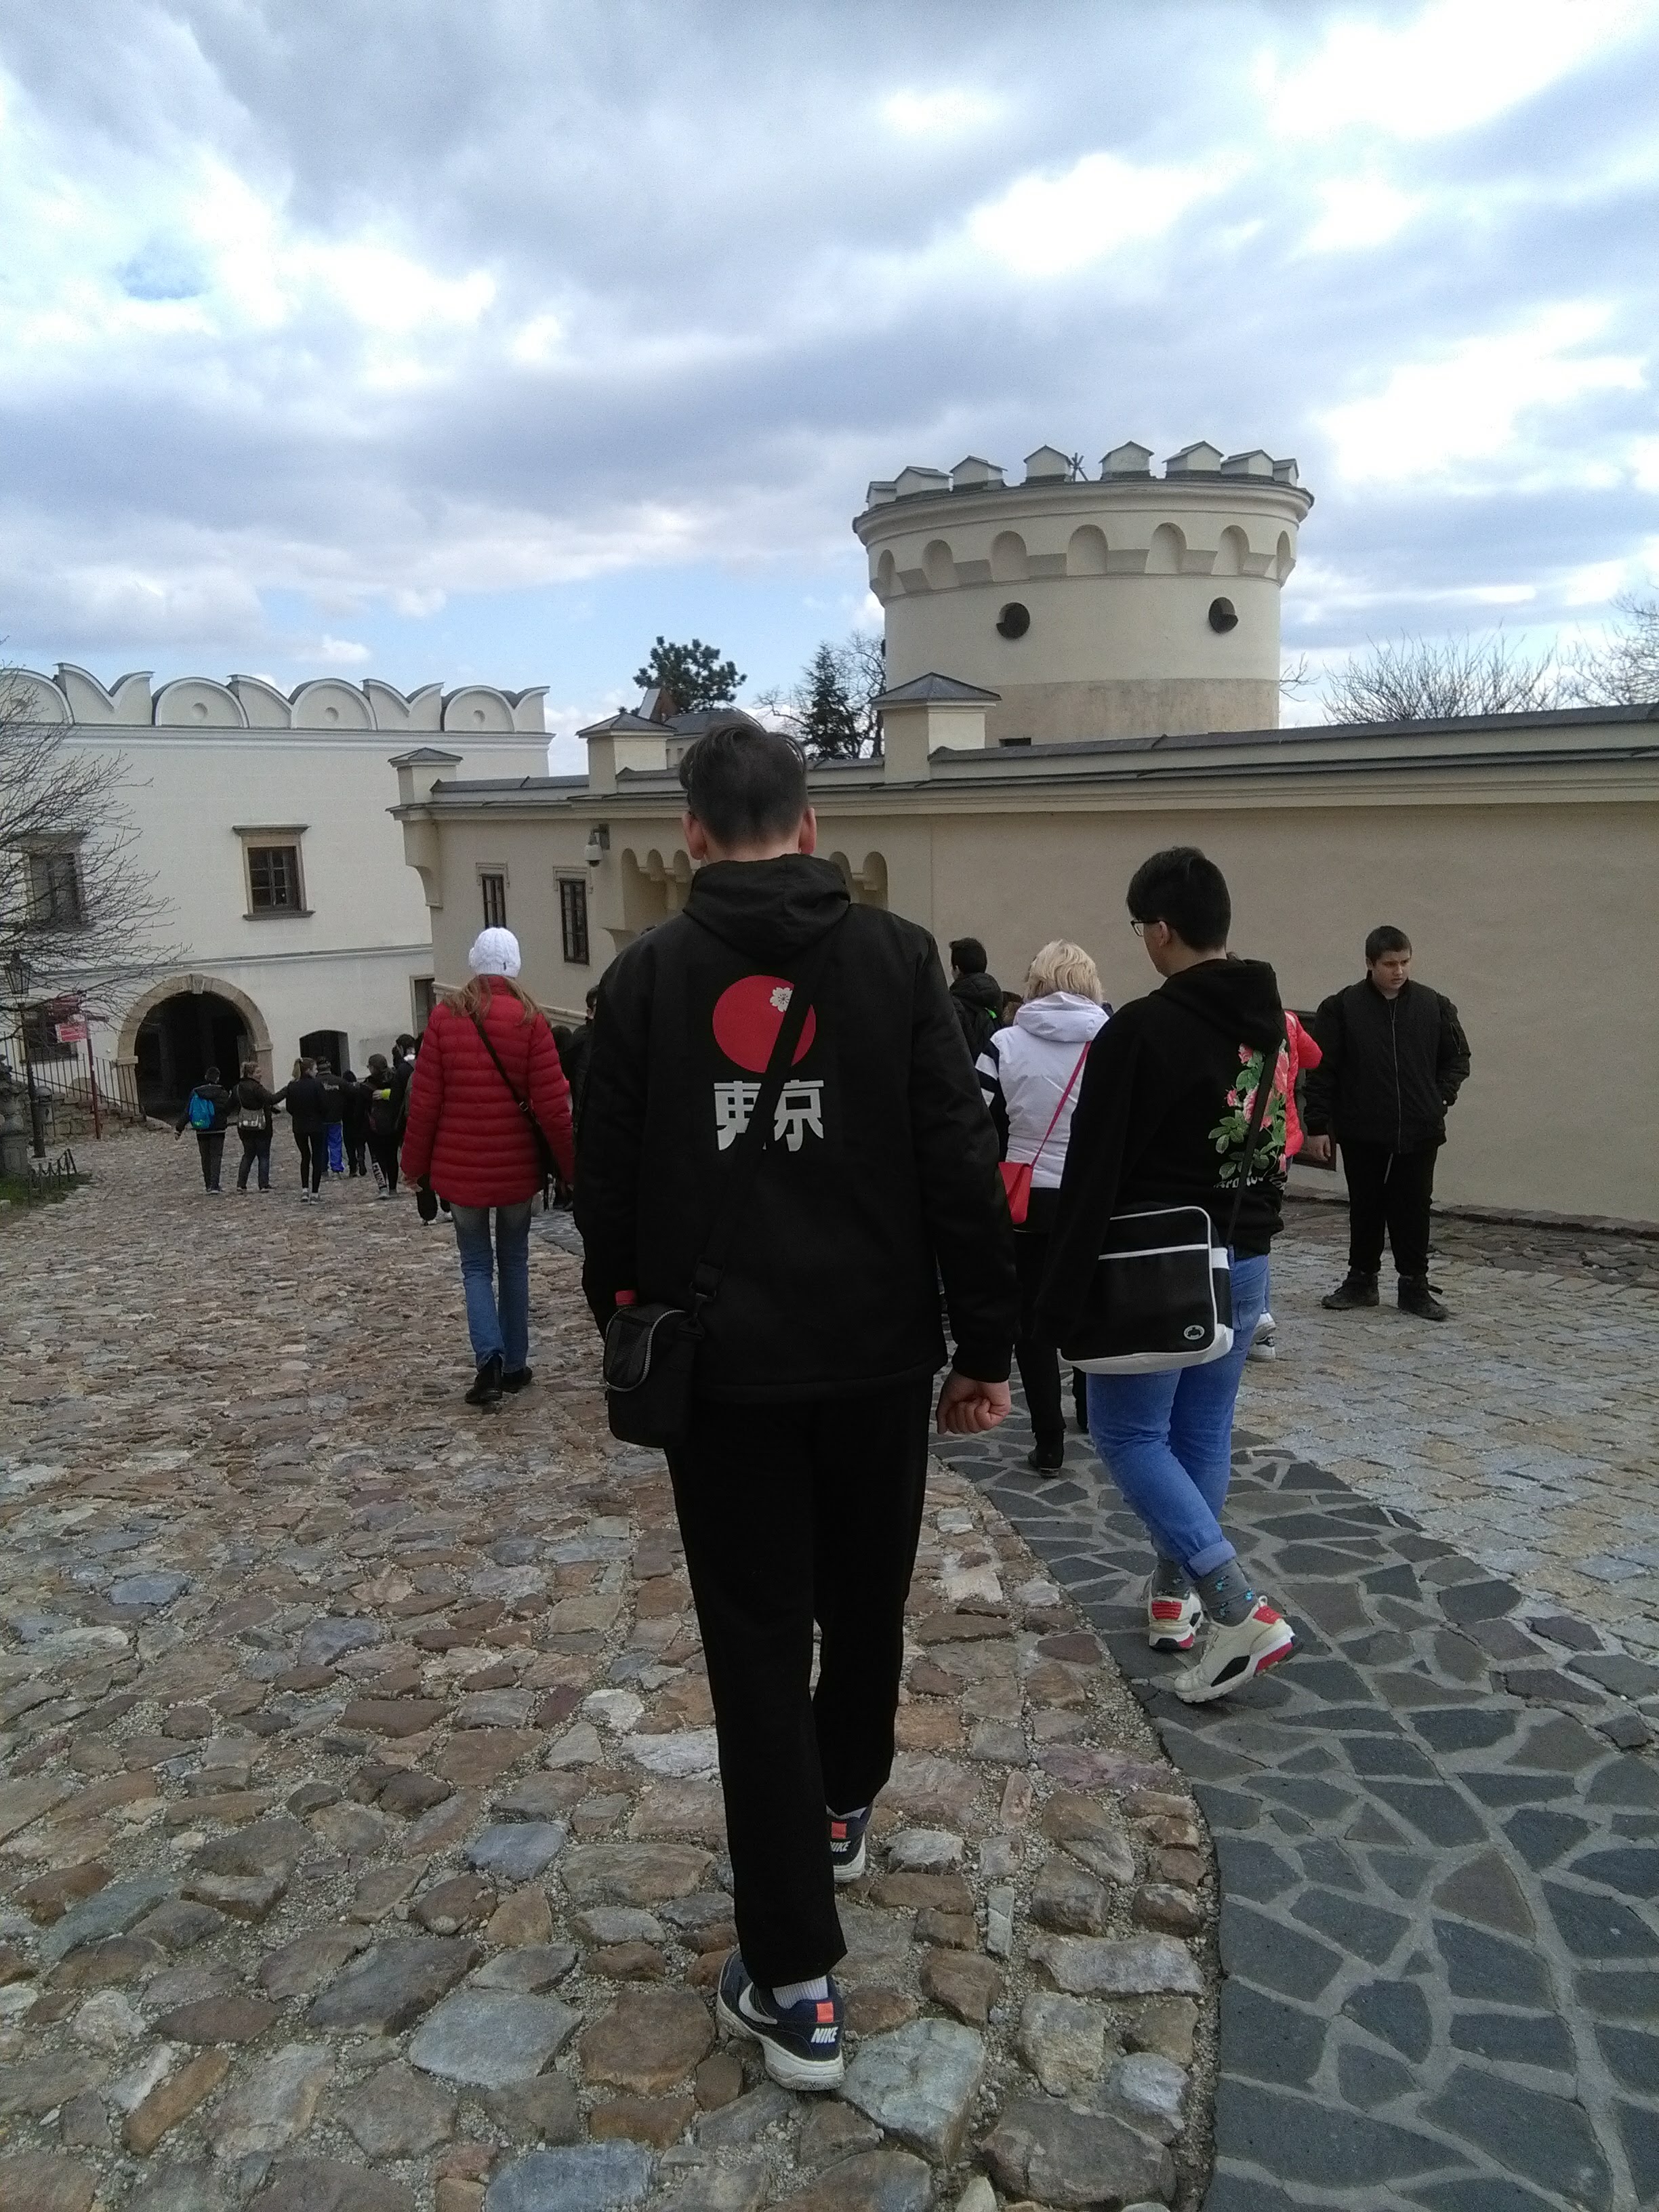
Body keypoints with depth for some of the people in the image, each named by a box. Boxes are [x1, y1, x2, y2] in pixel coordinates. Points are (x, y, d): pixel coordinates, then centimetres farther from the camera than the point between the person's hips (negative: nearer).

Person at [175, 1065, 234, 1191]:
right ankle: (214, 1186, -16)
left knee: (205, 1158, 14)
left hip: (202, 1132, 2)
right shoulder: (223, 1094, -7)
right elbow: (228, 1111, -1)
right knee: (216, 1157, -2)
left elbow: (187, 1113, -2)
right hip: (218, 1131, -2)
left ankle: (208, 1185, 22)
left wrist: (178, 1129, 2)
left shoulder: (196, 1093, -1)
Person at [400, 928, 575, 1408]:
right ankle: (515, 1365, 19)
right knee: (513, 1261, 15)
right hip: (517, 1167, 0)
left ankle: (489, 1358, -9)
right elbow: (552, 1102, -9)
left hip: (461, 1168, 0)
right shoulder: (529, 1018, -7)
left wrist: (416, 1165, 7)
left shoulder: (446, 1015, -4)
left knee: (476, 1265, 10)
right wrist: (569, 1165, 1)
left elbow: (424, 1099, -3)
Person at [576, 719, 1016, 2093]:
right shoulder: (897, 957, -4)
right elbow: (962, 1167, -7)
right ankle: (842, 1807, 48)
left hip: (721, 1369, -1)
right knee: (865, 1608, 23)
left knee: (758, 1648, 7)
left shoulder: (646, 975, -2)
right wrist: (986, 1344, 1)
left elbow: (606, 1188, 2)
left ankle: (795, 1982, 12)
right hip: (875, 1358, 1)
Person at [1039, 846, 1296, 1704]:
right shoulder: (1273, 1023, 7)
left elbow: (1093, 1173, -19)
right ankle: (1174, 1593, 30)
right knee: (1203, 1434, 16)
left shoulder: (1140, 1029, -18)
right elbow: (1273, 1146, 15)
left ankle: (1238, 1610, -4)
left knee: (1129, 1434, 4)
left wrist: (1062, 1292, -15)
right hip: (1244, 1265, 8)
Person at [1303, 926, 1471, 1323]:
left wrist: (1442, 1098, 0)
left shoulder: (1434, 1006, 2)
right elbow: (1322, 1072, -4)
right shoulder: (1341, 1007, -5)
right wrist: (1318, 1126, -7)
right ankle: (1361, 1279, 23)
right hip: (1361, 1131, -1)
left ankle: (1415, 1286, 15)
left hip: (1419, 1131, 1)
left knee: (1413, 1209, 5)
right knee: (1365, 1208, 10)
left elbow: (1457, 1058, 14)